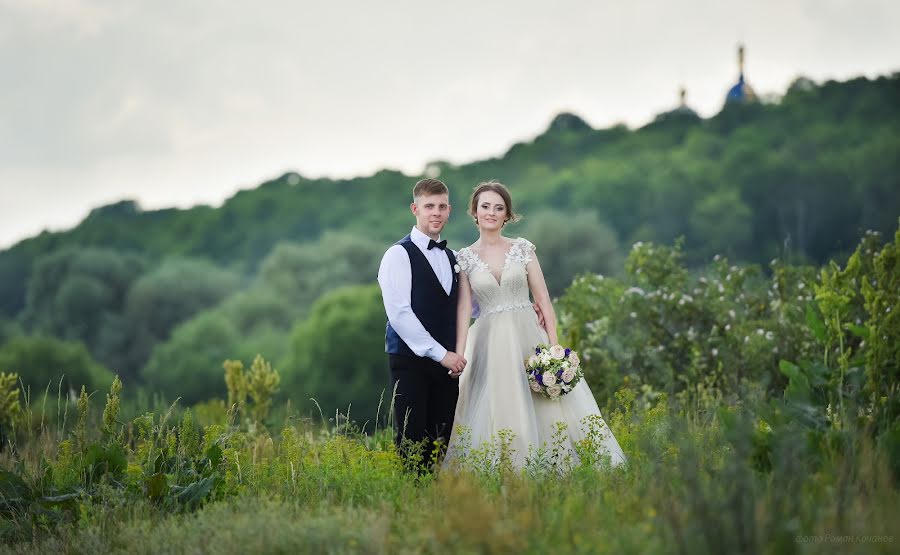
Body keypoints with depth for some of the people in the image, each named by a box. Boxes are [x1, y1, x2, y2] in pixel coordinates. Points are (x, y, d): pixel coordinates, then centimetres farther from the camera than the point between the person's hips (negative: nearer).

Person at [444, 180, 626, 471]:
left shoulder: (523, 248, 4)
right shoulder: (464, 258, 5)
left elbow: (543, 299, 2)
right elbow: (463, 308, -1)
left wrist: (554, 345, -6)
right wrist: (459, 354, -13)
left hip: (528, 338, 0)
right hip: (490, 345, 0)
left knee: (542, 410, -2)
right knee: (494, 414, -2)